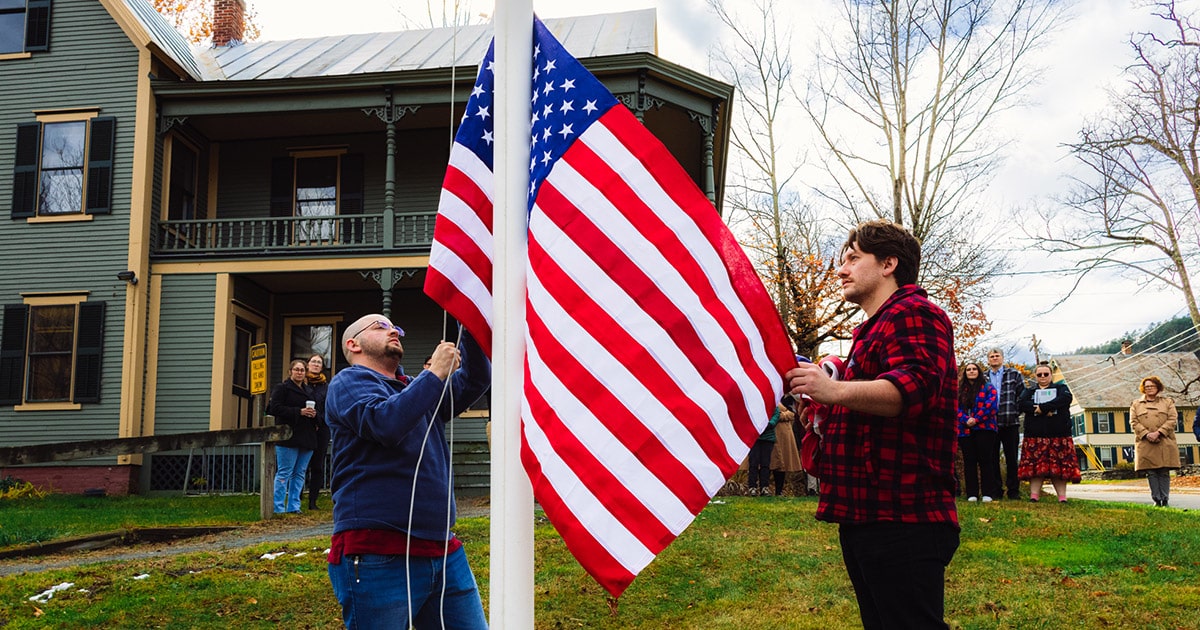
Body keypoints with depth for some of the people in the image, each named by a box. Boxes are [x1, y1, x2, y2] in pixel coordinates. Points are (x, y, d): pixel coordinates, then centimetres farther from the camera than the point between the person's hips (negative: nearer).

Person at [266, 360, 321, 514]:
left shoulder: (309, 390, 20)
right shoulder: (282, 388, -1)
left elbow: (314, 409, 28)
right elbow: (275, 408, -11)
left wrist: (313, 414, 3)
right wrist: (299, 411, -17)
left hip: (306, 437, 7)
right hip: (288, 436, -7)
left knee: (300, 474, 7)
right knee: (284, 472, -6)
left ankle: (293, 506, 13)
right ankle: (278, 507, -1)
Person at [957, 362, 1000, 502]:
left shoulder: (988, 388, 6)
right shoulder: (959, 390, 14)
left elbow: (990, 406, -7)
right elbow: (956, 408, 4)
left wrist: (976, 419, -15)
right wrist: (966, 420, -13)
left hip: (984, 429, -3)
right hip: (965, 430, 3)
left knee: (985, 460, -2)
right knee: (969, 462, 3)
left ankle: (988, 493, 2)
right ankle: (972, 494, 6)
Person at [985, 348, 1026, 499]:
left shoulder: (1014, 375, 6)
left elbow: (1022, 395, 3)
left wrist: (1016, 412, -4)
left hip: (1010, 423, -1)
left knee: (1011, 458, 2)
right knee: (993, 458, 5)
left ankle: (1013, 490, 8)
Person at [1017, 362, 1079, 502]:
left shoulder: (1061, 388, 16)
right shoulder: (1029, 391, 18)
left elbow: (1066, 399, -8)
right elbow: (1020, 404, -2)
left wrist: (1041, 407, -13)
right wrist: (1046, 410, -14)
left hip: (1059, 434, -1)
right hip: (1035, 434, 1)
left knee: (1059, 466, -4)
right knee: (1035, 465, -6)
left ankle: (1062, 496, -3)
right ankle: (1034, 495, -7)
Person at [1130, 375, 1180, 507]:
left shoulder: (1168, 402, 13)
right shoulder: (1136, 404, 14)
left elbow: (1172, 419, 1)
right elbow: (1134, 422, 5)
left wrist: (1158, 433, -12)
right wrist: (1147, 434, -11)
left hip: (1165, 443, 0)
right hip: (1145, 444, 1)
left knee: (1164, 472, -3)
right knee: (1151, 473, -2)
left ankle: (1165, 499, 1)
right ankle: (1156, 499, 1)